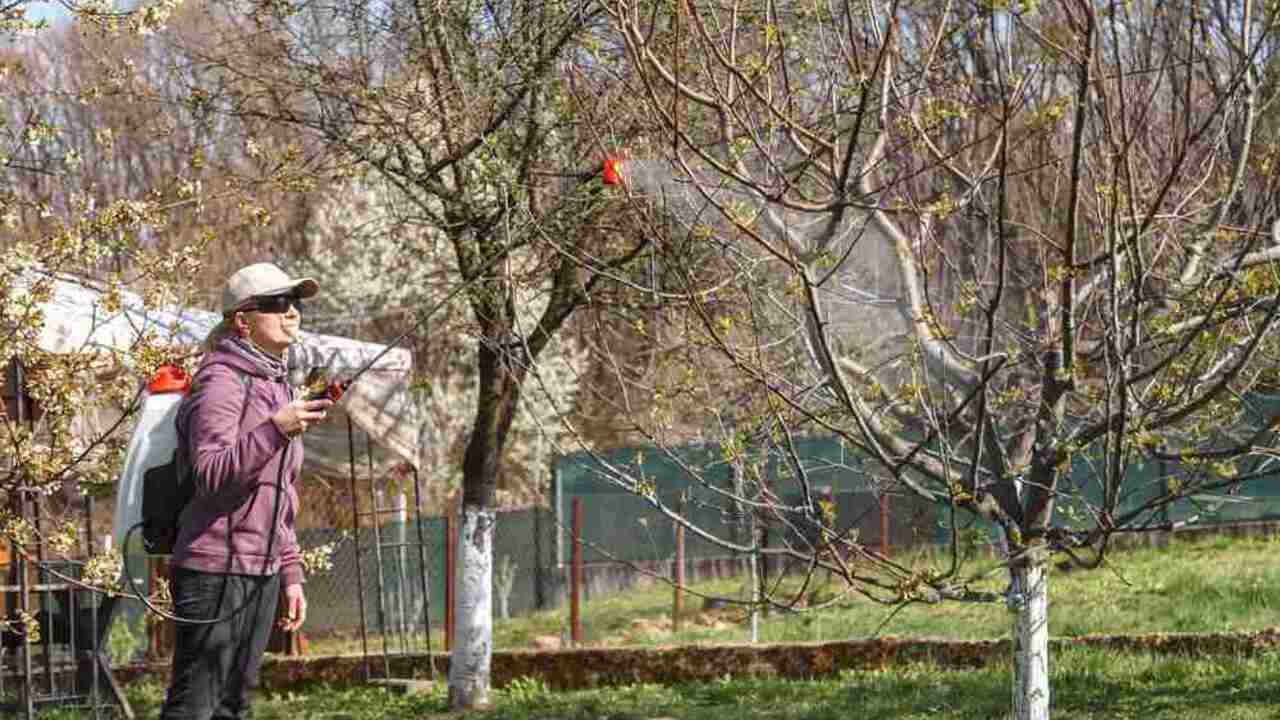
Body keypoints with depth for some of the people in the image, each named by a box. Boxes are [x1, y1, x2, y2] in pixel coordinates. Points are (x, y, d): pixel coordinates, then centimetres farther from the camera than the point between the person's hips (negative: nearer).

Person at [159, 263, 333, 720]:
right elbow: (211, 476, -24)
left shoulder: (277, 385, 17)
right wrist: (275, 430, -34)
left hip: (262, 571, 9)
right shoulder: (222, 382, -11)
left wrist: (290, 572, 19)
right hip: (215, 567, -9)